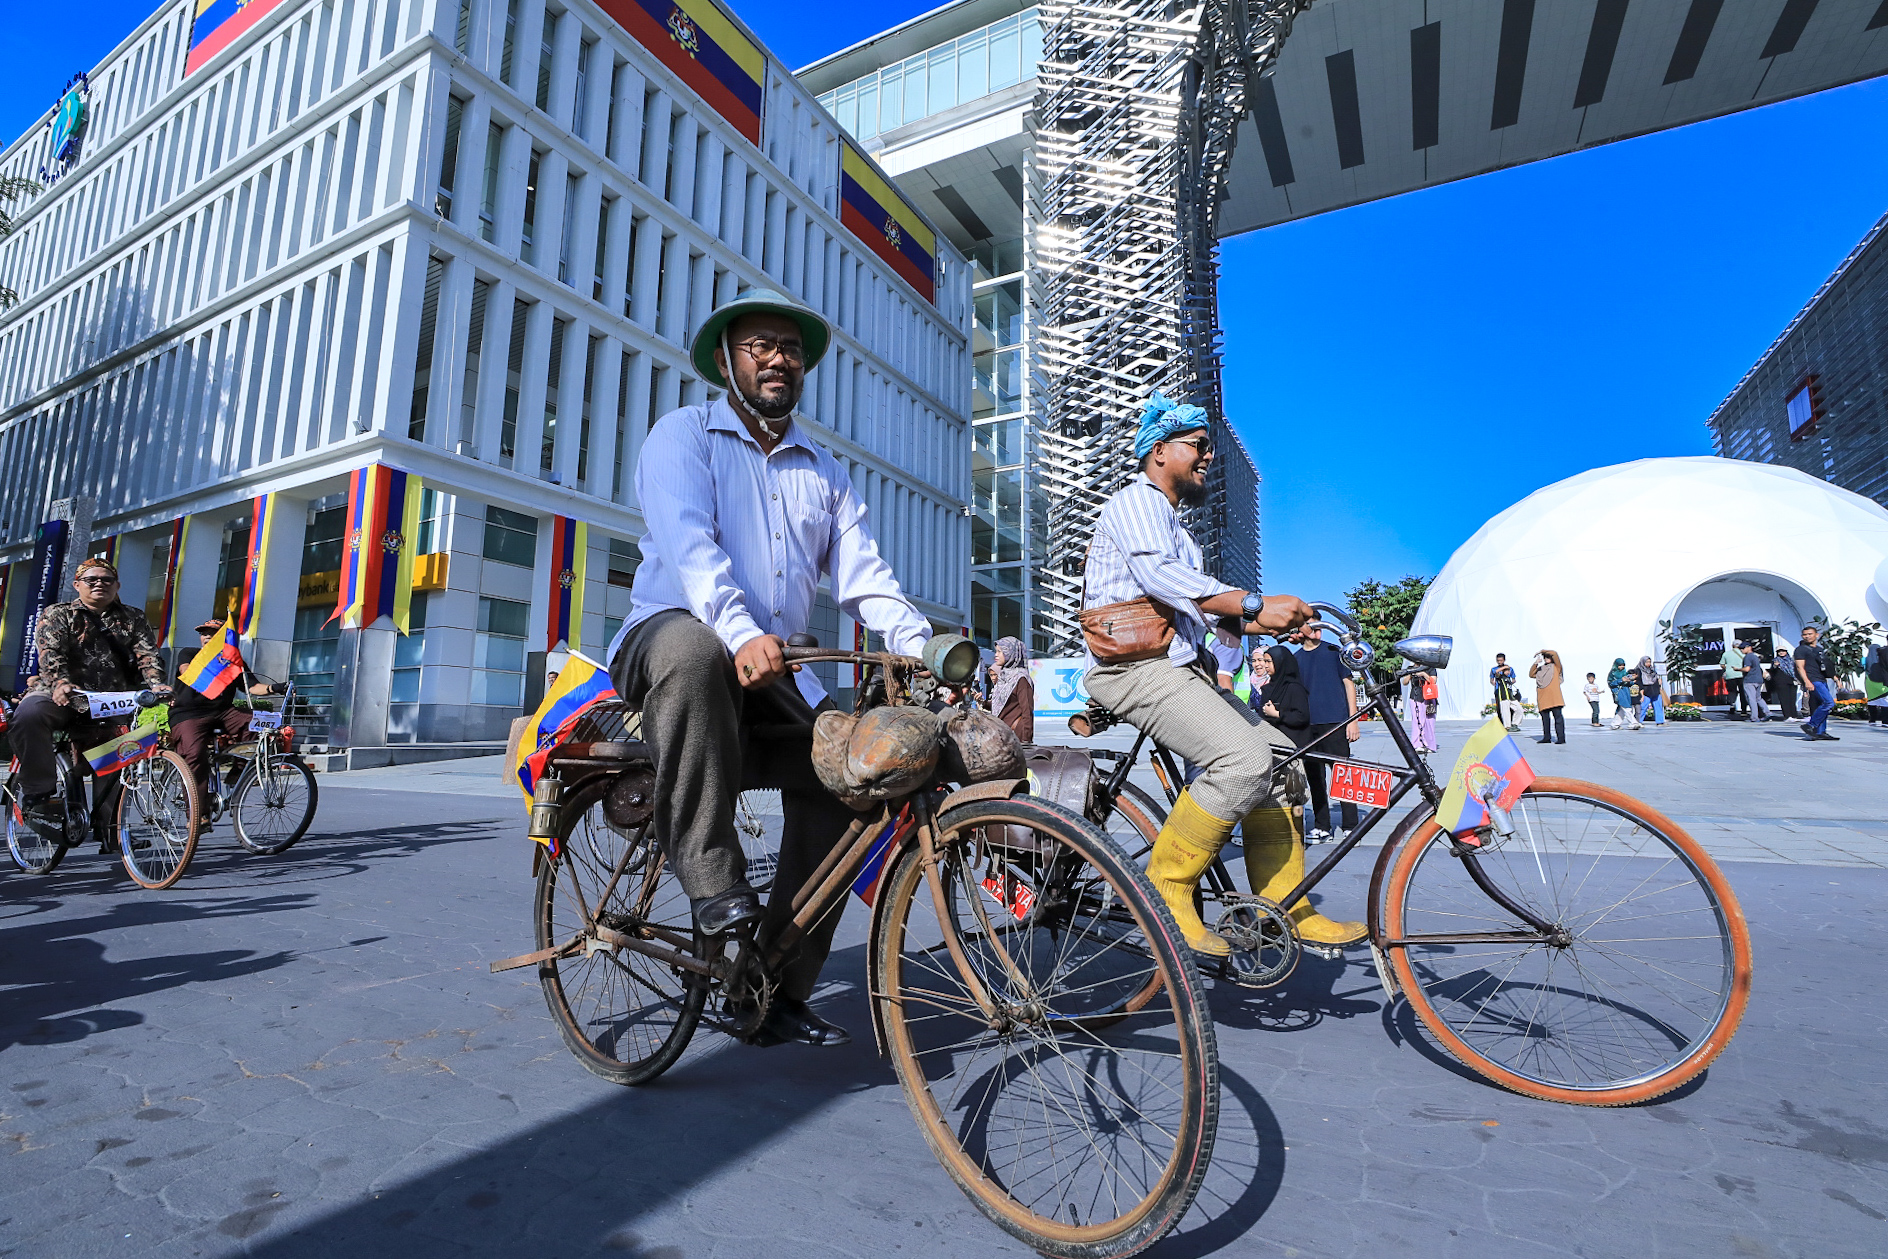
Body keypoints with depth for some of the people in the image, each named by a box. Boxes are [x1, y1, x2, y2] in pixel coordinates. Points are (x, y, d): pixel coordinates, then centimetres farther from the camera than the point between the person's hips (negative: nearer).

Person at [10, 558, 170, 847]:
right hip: (62, 696, -2)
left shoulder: (133, 619, 14)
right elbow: (50, 653, -9)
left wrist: (156, 684, -22)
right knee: (29, 715, -34)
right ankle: (39, 793, -26)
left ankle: (106, 823, 9)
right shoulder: (57, 615, 9)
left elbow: (147, 654, -1)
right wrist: (60, 683, -30)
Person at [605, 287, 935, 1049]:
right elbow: (688, 542, -16)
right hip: (667, 637, -4)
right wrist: (741, 633, -35)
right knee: (694, 643, -38)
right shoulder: (685, 434, 4)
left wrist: (925, 649, -11)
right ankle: (711, 874, -26)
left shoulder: (824, 472, 20)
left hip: (775, 675, 5)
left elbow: (863, 575, 7)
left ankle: (780, 988, -4)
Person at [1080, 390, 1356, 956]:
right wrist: (1256, 603, -32)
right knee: (1243, 759, -25)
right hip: (1136, 669, -10)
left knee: (1278, 754, 2)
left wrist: (1270, 622, 9)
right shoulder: (1136, 501, -4)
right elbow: (1161, 575, -24)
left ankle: (1286, 907, 9)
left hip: (1177, 668, 10)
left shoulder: (1172, 525, 28)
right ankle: (1166, 886, -10)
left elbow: (1196, 607, 22)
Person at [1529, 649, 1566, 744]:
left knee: (1557, 716, -8)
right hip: (1542, 697, 5)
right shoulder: (1540, 669, 21)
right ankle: (1546, 737, 12)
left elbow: (1555, 654, -5)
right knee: (1545, 717, 7)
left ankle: (1561, 738, -8)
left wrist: (1542, 651, 1)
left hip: (1554, 696, -5)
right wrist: (1535, 663, 5)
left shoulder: (1556, 667, 7)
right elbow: (1531, 674, 14)